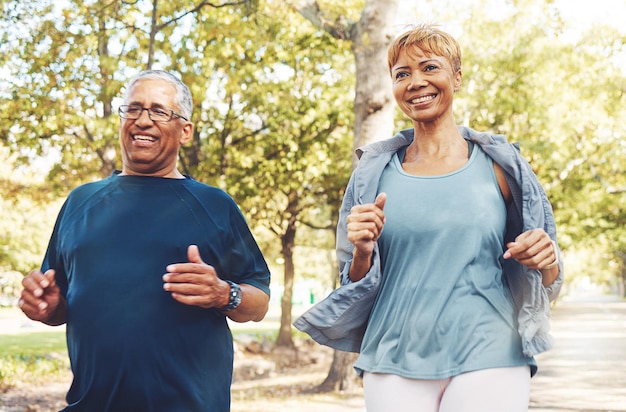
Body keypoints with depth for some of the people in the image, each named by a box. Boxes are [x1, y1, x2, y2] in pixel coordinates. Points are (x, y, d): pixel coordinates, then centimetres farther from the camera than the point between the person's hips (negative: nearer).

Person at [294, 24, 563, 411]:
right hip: (396, 364, 1)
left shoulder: (499, 165, 3)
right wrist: (362, 252, -11)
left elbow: (545, 281, 9)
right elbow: (357, 284, 10)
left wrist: (546, 260, -13)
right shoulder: (376, 173, 5)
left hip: (486, 361, -1)